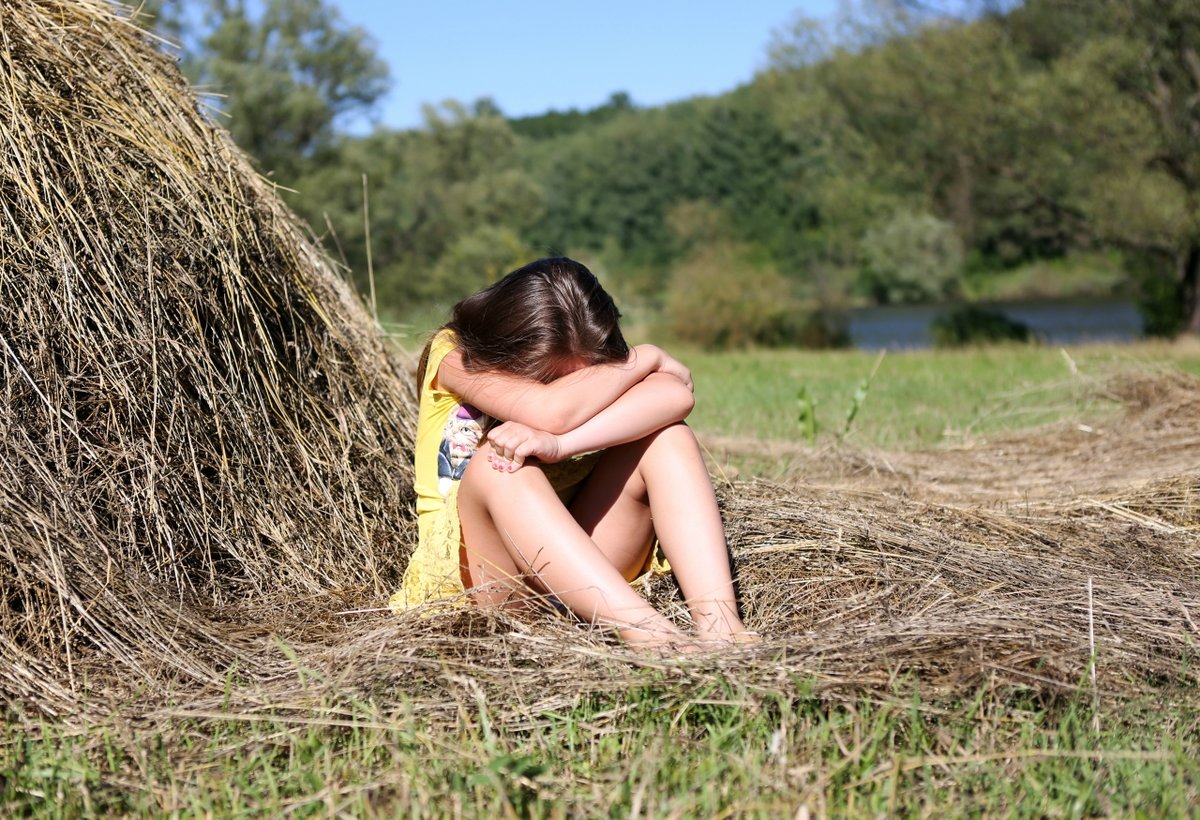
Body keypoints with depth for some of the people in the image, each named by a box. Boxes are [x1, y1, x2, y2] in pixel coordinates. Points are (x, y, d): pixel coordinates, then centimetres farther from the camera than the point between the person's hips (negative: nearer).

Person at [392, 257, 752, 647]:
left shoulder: (584, 359, 2)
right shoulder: (455, 355, -9)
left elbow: (676, 395, -22)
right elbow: (551, 411, -29)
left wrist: (557, 442, -36)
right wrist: (645, 358, -14)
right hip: (468, 572, -3)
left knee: (666, 437, -17)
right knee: (497, 464, -34)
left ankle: (718, 625, -35)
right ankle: (650, 633, -47)